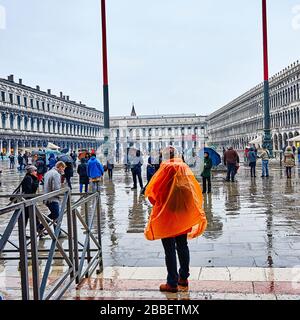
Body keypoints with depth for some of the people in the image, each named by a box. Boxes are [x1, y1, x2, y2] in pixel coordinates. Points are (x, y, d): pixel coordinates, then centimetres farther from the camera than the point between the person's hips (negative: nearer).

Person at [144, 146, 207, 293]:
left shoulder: (166, 169, -14)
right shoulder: (185, 168, 1)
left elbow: (151, 191, -12)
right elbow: (196, 191, 6)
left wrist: (155, 202, 7)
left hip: (167, 215, -5)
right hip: (183, 215, 5)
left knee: (170, 249, 2)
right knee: (182, 246, 17)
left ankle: (172, 283, 7)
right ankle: (183, 278, 27)